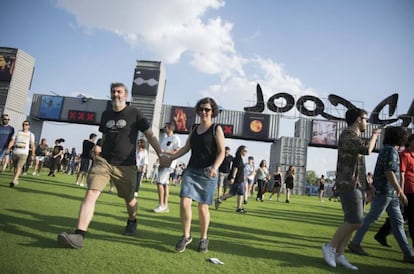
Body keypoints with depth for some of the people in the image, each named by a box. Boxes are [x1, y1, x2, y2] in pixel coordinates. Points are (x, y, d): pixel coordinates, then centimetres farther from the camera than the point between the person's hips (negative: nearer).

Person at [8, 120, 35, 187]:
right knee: (15, 167, 11)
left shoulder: (31, 134, 6)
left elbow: (32, 145, 4)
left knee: (19, 167, -16)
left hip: (24, 153, -3)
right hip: (15, 152, 4)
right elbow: (12, 141, 7)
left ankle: (14, 181, -21)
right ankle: (16, 180, 24)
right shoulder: (18, 132, 12)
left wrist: (33, 155, 0)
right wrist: (8, 148, -7)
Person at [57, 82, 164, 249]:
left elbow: (150, 136, -5)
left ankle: (132, 222, 43)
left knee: (129, 199, 12)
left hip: (126, 166, -3)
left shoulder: (135, 114, -4)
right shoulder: (105, 115, 10)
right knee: (91, 194, -15)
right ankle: (79, 235, -16)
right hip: (103, 161, 3)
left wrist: (161, 155, -14)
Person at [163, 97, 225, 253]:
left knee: (203, 206, 2)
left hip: (207, 173, -4)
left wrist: (215, 167, -24)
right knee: (184, 202, -8)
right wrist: (170, 158, 9)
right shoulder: (194, 128, 15)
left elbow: (221, 152, -8)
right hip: (191, 170, 4)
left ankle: (204, 238, 24)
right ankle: (186, 236, 12)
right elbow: (186, 148, 17)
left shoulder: (216, 129, -2)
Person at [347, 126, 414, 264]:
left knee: (397, 221, 8)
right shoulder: (390, 150, -14)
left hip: (390, 193, 10)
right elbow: (389, 172, -22)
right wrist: (401, 192, -22)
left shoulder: (388, 149, 16)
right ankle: (355, 243, 8)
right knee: (371, 218, -2)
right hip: (384, 191, -9)